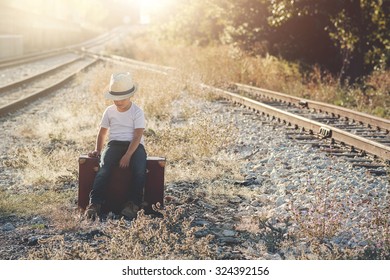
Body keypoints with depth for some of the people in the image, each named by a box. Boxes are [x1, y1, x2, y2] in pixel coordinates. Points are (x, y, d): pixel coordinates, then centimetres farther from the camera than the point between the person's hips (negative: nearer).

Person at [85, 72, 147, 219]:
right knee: (104, 168, -31)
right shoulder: (109, 111, 14)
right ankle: (94, 203, -41)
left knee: (139, 170, -35)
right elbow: (102, 133, 22)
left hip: (135, 146, -2)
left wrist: (127, 155, -23)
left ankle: (133, 204, -34)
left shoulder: (137, 112, 1)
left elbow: (137, 136, -10)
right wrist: (97, 150, 6)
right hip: (115, 144, 2)